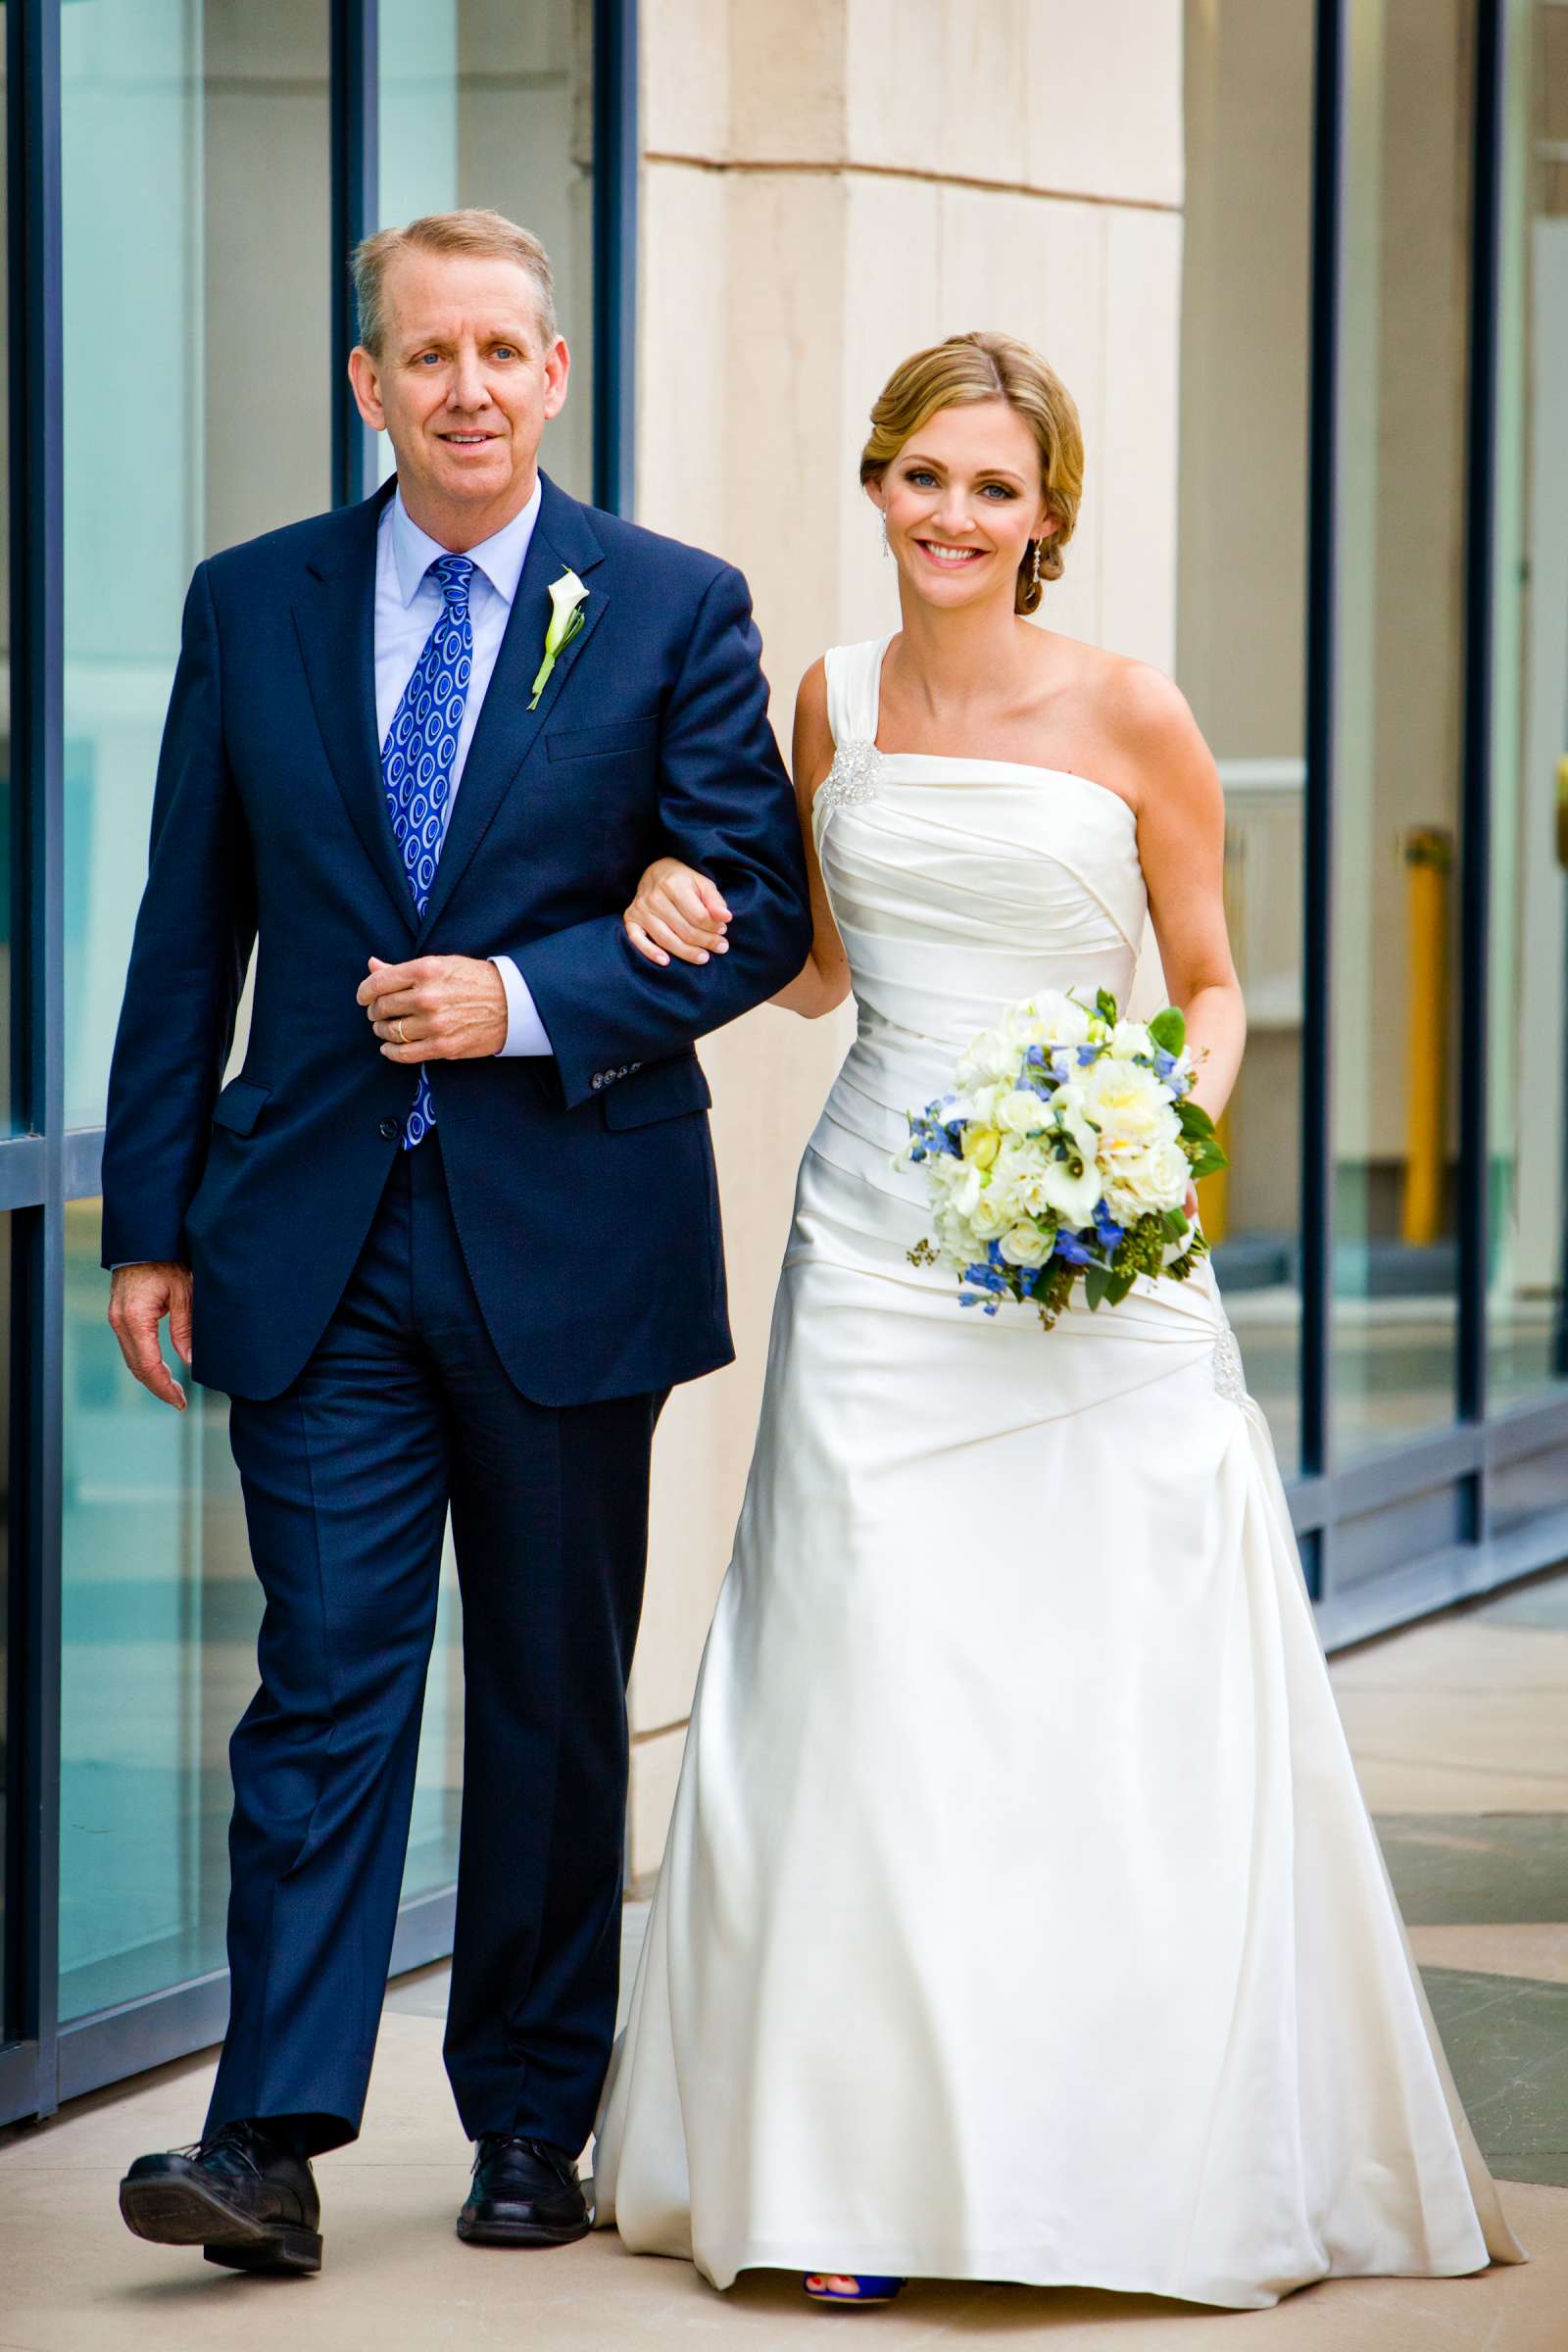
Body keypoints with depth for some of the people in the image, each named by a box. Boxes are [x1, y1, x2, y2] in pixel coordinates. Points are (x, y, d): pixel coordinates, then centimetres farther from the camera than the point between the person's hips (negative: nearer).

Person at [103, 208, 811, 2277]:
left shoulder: (674, 611, 1)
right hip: (318, 1239, 1)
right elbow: (190, 930, 8)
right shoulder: (252, 607, 7)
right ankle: (274, 2141, -8)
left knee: (557, 1695, 8)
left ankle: (532, 2119, 19)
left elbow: (755, 905, -1)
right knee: (328, 1677, -6)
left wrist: (531, 999, -15)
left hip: (566, 1240, -1)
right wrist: (152, 1219, 4)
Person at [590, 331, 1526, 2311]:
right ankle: (867, 2168, 5)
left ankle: (1140, 2154, 10)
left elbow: (1210, 982, 5)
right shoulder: (837, 702, 7)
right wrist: (686, 905, 0)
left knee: (1119, 1718, -1)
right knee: (866, 1713, -1)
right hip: (879, 1243, 3)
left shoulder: (1126, 717, -3)